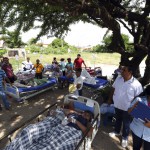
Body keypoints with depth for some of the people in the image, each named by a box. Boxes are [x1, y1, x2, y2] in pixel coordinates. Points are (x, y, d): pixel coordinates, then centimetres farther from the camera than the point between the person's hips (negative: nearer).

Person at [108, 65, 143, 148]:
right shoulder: (118, 79, -10)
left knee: (126, 123, 19)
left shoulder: (136, 84, -25)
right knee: (118, 119, 27)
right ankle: (116, 131, 52)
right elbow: (113, 89, 4)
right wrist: (110, 99, 10)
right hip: (117, 105, 4)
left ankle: (124, 137, 44)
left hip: (127, 108, -4)